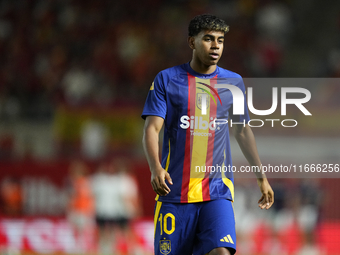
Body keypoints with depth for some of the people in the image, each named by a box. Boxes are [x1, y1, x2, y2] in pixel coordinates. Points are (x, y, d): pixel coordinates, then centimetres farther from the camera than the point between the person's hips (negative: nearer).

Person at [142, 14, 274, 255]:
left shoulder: (233, 82, 10)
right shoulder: (167, 79, 3)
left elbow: (243, 130, 21)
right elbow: (152, 128, -5)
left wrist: (261, 176, 20)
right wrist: (155, 168, -22)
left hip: (217, 191, 1)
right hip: (174, 190, -1)